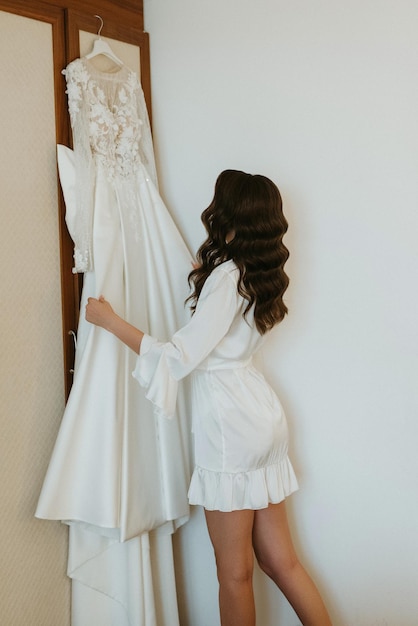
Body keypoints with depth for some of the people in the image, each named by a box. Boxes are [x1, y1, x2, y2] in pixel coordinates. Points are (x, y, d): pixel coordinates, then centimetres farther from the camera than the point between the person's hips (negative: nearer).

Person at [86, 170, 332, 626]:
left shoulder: (228, 275, -16)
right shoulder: (259, 273, 10)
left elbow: (182, 356, -19)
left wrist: (111, 321, -12)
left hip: (231, 424, -9)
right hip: (262, 415, 9)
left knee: (235, 573, 6)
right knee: (279, 559, 17)